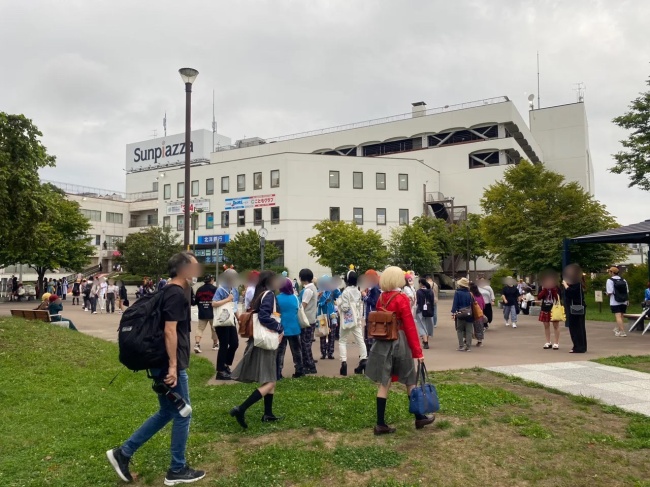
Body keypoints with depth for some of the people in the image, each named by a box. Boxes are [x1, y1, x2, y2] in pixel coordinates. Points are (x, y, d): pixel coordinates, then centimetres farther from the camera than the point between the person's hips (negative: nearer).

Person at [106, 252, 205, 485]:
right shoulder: (176, 294, -17)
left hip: (160, 363, 10)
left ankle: (123, 453, 22)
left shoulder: (170, 291, 13)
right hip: (170, 365, -10)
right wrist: (173, 366, -23)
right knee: (182, 415, 3)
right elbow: (170, 330, -23)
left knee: (166, 412, 19)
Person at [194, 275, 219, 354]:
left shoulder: (199, 289, 5)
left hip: (202, 313, 3)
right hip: (213, 313, -3)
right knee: (214, 328, 12)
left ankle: (197, 344, -13)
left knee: (200, 328, 5)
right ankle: (215, 344, 25)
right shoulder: (215, 289, -10)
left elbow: (196, 301, 10)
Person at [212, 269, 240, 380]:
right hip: (222, 321, -7)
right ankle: (220, 371, 11)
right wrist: (227, 299, -22)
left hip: (231, 320, 7)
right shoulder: (221, 290, -14)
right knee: (224, 346, -1)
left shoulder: (235, 290, 8)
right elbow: (213, 304, -23)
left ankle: (226, 365, 30)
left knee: (235, 344, 10)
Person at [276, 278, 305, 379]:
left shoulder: (277, 298, -10)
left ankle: (278, 374, -1)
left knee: (280, 352, 3)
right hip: (294, 328, 2)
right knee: (296, 350, 14)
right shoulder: (295, 297, -4)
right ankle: (299, 371, 18)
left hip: (281, 329, -2)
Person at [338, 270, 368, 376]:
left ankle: (344, 362, -7)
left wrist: (338, 305, -1)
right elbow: (360, 306, 12)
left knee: (342, 341, 3)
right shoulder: (358, 292, 6)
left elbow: (345, 307, -20)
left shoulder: (345, 292, -16)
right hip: (357, 320, 6)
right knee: (360, 340, 6)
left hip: (347, 320, -6)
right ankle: (364, 360, 3)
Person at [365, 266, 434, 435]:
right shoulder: (402, 299, -14)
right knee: (410, 382, 11)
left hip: (382, 343, 5)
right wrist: (418, 352, -10)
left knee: (384, 383, 7)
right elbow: (410, 327, -14)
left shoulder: (381, 298, 5)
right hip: (399, 343, -5)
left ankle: (380, 424, 8)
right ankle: (419, 418, 26)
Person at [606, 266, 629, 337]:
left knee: (618, 316, -8)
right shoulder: (623, 280, 9)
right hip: (624, 302, 6)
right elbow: (627, 291, 10)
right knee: (621, 316, 17)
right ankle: (618, 329, 33)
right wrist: (627, 300, 20)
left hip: (615, 302, -6)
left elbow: (610, 292, -16)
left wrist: (607, 294, 6)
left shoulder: (610, 280, -9)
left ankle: (622, 332, -14)